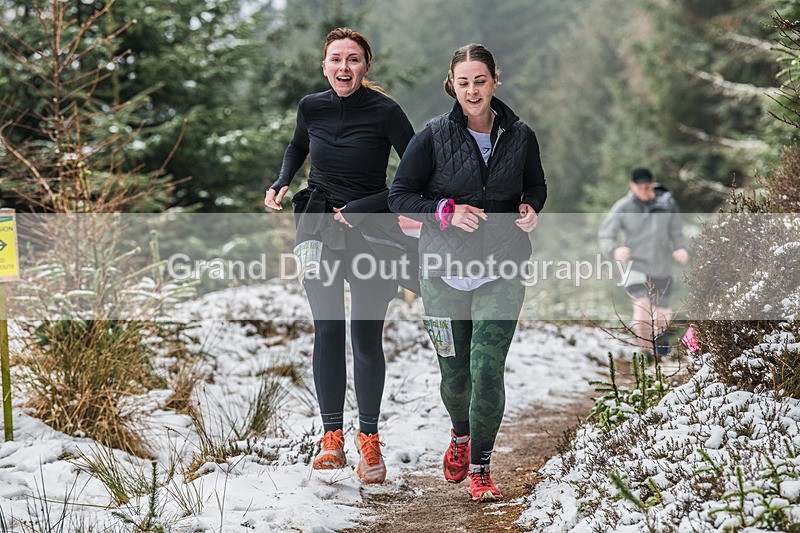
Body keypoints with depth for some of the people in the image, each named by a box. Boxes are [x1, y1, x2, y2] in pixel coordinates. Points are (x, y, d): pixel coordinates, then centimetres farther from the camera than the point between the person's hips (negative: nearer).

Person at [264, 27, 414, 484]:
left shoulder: (384, 112, -11)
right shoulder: (311, 108, 1)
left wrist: (368, 207, -19)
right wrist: (282, 182, 6)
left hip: (370, 234, -2)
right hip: (320, 230, 3)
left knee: (367, 340, -1)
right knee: (328, 331, -6)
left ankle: (369, 440, 13)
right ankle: (332, 438, 1)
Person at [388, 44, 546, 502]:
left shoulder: (520, 136, 2)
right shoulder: (434, 136, -3)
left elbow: (537, 185, 18)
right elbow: (400, 196, -1)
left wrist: (531, 209, -4)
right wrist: (447, 212, -16)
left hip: (502, 271, 0)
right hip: (444, 270, 0)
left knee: (487, 368, -13)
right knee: (455, 373, 9)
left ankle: (480, 468, 3)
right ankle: (461, 434, 43)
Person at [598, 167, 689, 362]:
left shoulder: (666, 203, -6)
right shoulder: (622, 208, -11)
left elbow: (676, 232, 5)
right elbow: (605, 236, -7)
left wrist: (681, 249, -15)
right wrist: (615, 250, -27)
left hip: (661, 267, 3)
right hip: (636, 265, -2)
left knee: (663, 315, 12)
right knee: (642, 305, -26)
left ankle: (659, 332, 49)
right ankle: (646, 349, -7)